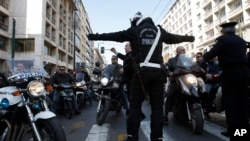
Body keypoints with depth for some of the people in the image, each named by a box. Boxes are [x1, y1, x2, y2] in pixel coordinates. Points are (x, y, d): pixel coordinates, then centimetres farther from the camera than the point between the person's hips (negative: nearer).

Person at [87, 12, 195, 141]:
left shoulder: (134, 30, 8)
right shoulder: (159, 31, 16)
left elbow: (113, 36, 13)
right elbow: (174, 38, 31)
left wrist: (94, 36, 24)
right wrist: (188, 38, 51)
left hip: (141, 71, -2)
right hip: (157, 71, 2)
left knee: (135, 105, 5)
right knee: (157, 106, 6)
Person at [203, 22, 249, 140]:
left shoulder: (222, 40, -3)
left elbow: (211, 55, -8)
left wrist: (204, 56, 13)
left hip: (229, 72, -6)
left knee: (229, 100, -3)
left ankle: (234, 130, -4)